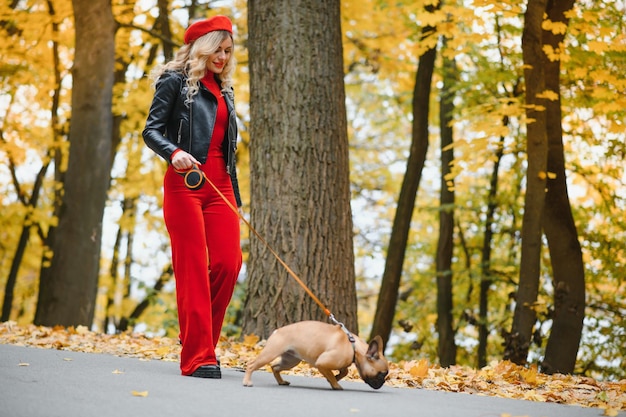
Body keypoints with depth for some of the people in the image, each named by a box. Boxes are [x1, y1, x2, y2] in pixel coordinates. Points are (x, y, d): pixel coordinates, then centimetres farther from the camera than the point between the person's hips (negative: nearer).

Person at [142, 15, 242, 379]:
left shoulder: (224, 90, 21)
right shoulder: (175, 81, 2)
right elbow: (152, 130, -5)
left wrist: (236, 196, 18)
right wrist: (174, 152, -26)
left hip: (220, 185, 6)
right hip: (185, 183, -6)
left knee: (228, 263, -6)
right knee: (193, 267, -8)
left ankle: (199, 336, 14)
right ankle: (197, 357, -7)